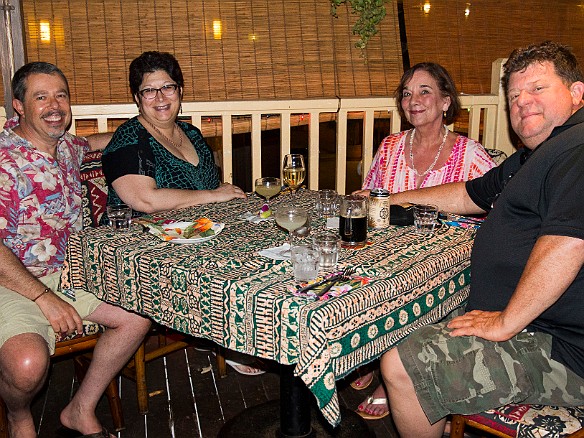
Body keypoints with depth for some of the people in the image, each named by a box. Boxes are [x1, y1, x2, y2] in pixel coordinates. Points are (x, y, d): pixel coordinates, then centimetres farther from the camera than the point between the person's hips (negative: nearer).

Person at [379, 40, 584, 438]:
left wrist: (506, 323, -25)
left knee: (401, 368, -12)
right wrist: (393, 198, 32)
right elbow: (470, 195, 29)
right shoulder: (532, 159, 18)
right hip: (533, 326, 11)